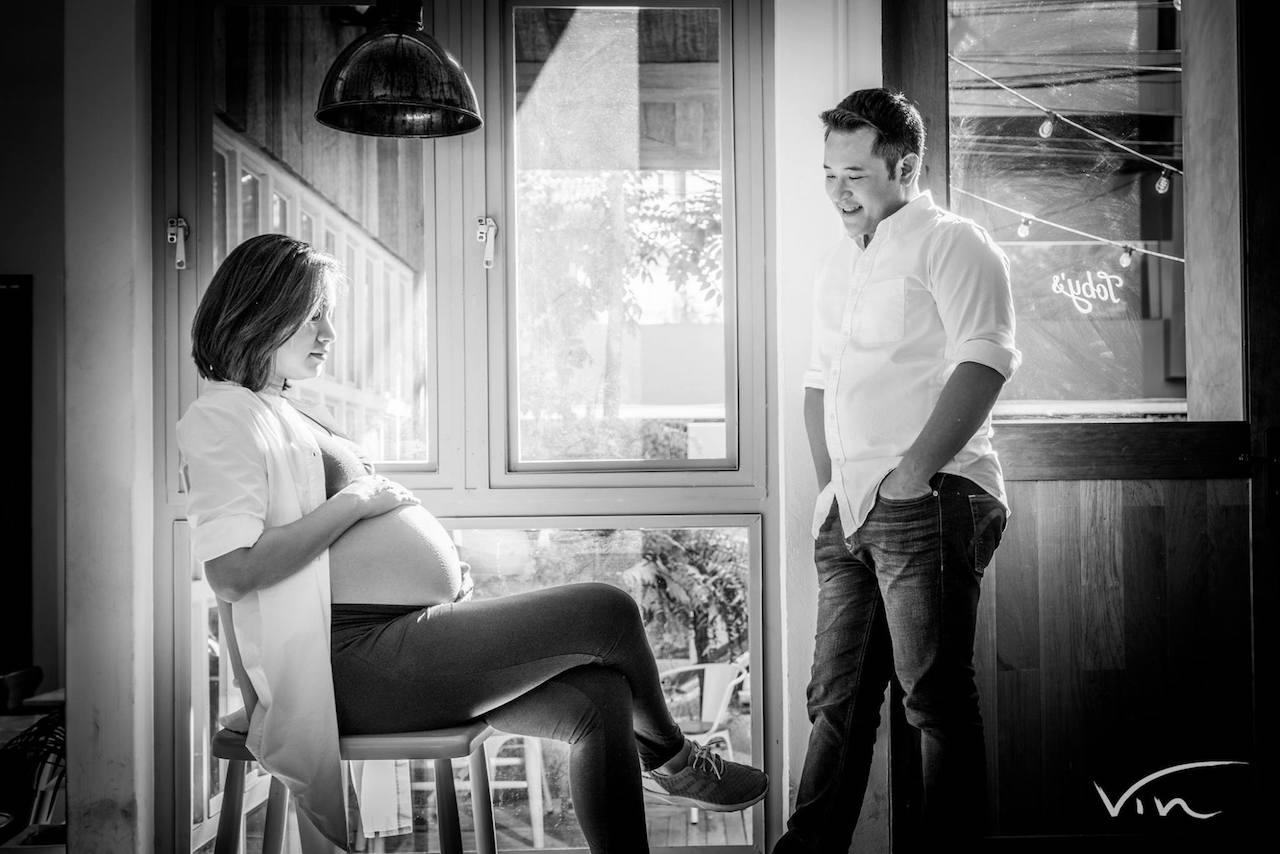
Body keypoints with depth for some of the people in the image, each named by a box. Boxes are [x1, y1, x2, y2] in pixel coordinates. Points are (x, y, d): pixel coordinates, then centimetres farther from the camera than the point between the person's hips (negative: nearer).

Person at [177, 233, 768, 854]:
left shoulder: (279, 412, 23)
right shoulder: (222, 418, -7)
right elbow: (232, 573, -21)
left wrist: (442, 563, 11)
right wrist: (351, 502, -14)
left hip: (399, 642, 10)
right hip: (353, 662, -10)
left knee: (599, 697, -5)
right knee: (607, 611, -11)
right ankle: (668, 761, 17)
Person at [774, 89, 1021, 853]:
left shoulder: (951, 245, -2)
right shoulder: (839, 266, 22)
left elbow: (984, 362, -15)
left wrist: (914, 470, -20)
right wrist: (829, 478, 13)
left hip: (926, 505, -7)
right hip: (851, 513, 8)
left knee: (938, 696, -3)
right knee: (837, 698, 10)